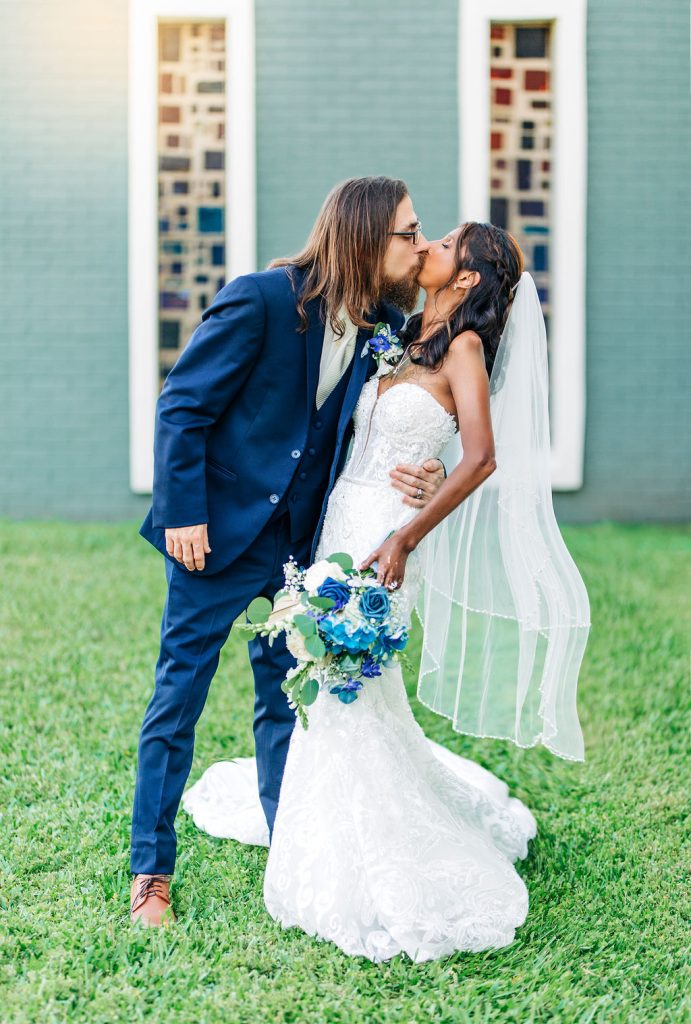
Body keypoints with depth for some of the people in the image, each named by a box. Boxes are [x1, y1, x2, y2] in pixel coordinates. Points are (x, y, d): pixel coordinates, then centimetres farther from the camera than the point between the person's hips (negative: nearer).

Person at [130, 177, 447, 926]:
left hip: (301, 541, 6)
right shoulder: (258, 300, -17)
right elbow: (182, 406, -13)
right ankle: (150, 871, 16)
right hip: (219, 533, -5)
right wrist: (183, 513, -16)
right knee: (177, 699, 4)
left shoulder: (385, 326, 0)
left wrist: (424, 478, -11)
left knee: (289, 700, 14)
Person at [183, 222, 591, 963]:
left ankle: (372, 877, 5)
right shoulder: (408, 341, 14)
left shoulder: (465, 347, -9)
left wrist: (405, 539, -22)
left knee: (350, 688, -7)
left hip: (382, 530, -7)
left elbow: (481, 458, -21)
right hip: (342, 517, 7)